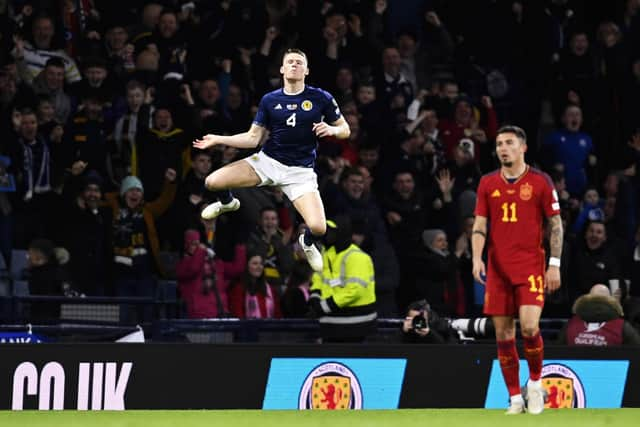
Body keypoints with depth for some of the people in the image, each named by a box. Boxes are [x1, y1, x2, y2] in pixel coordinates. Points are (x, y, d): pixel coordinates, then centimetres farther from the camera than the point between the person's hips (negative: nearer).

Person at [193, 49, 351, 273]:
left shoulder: (321, 98, -5)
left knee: (318, 228, -22)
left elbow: (345, 129, 3)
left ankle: (307, 242, 21)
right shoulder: (269, 100, 1)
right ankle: (227, 203, 27)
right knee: (213, 182, -14)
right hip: (267, 161, 2)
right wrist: (217, 139, 0)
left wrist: (332, 129, -19)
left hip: (300, 170, -2)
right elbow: (253, 138, 5)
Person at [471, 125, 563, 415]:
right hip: (498, 269, 3)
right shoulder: (487, 183, 8)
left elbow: (556, 224, 3)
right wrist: (477, 259, -10)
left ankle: (535, 384, 5)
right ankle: (515, 399, 10)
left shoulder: (540, 181, 0)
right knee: (503, 335, 1)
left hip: (531, 267, -3)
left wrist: (554, 265, -3)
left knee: (529, 327, -18)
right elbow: (479, 225, 6)